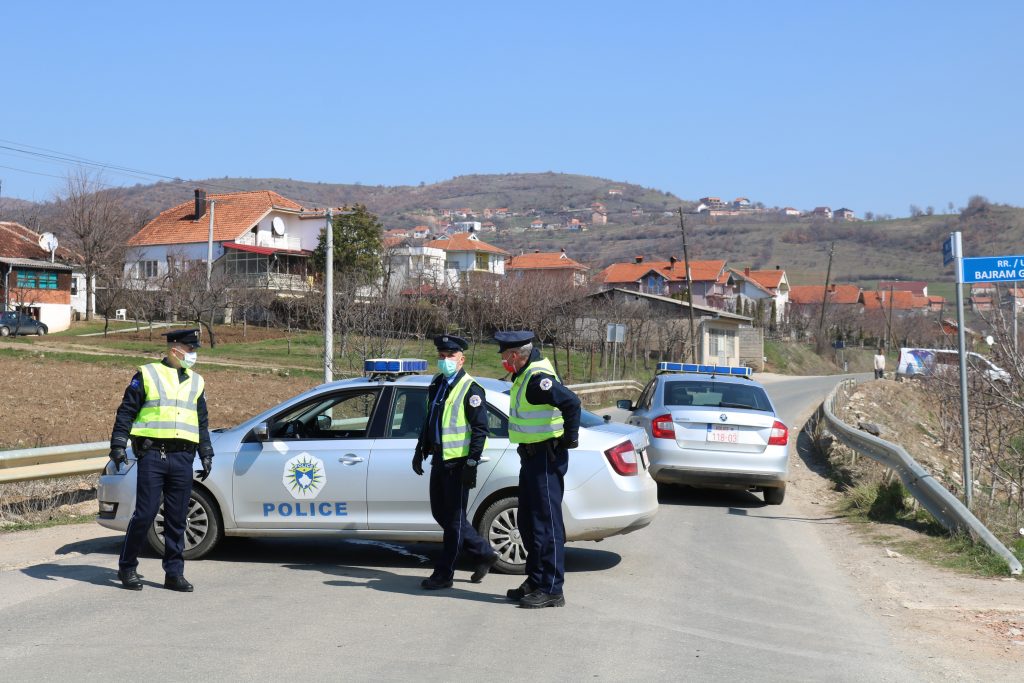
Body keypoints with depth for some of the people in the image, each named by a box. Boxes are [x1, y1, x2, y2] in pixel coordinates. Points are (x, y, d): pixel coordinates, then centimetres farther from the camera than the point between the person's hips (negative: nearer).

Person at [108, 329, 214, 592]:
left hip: (182, 458, 4)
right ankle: (127, 568, 11)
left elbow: (202, 422, 22)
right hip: (152, 454, -4)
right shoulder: (147, 375, 3)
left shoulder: (196, 382, 17)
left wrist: (206, 455, 17)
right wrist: (118, 445, -6)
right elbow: (125, 412, 2)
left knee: (177, 519, 5)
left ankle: (174, 573, 12)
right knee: (145, 514, -5)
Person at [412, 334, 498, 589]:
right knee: (440, 513, 13)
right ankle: (483, 553, 26)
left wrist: (472, 464, -18)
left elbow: (480, 430, -14)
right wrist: (420, 451, 20)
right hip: (439, 459, 9)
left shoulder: (471, 389, -11)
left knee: (454, 519, 0)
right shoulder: (436, 384, 14)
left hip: (458, 462, -9)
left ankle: (444, 574, 7)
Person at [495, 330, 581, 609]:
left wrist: (569, 438, -20)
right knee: (528, 521, 17)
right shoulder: (526, 374, 10)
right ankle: (536, 581, 27)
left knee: (546, 523, -5)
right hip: (533, 457, 11)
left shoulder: (537, 378, -21)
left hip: (546, 457, -11)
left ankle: (551, 590, 0)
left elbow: (571, 402, -31)